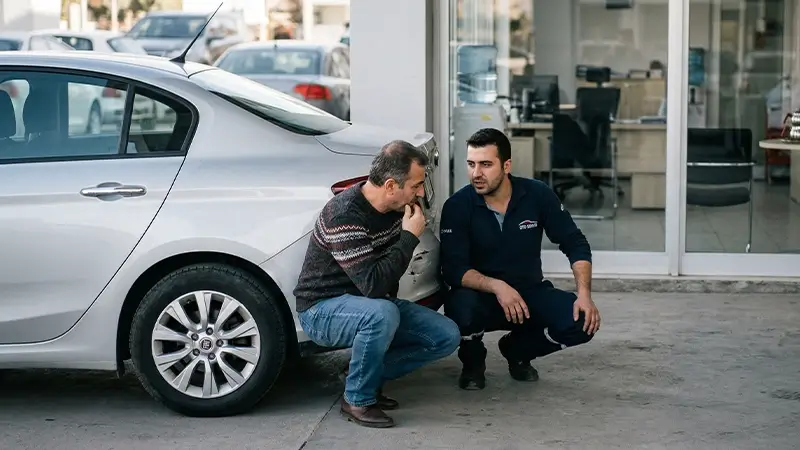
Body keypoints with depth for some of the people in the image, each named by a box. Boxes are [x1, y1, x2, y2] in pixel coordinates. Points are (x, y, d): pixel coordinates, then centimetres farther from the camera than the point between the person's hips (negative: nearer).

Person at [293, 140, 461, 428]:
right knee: (382, 314, -39)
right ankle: (357, 399, -17)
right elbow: (373, 285, -34)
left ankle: (368, 375, 7)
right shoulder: (345, 215, -28)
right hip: (322, 309, -8)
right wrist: (410, 237, -28)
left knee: (446, 336, -7)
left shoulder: (397, 207, -3)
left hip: (373, 303, 8)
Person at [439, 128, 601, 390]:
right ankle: (472, 362, 1)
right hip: (482, 296, -2)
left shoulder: (538, 195, -8)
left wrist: (584, 294, -16)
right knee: (461, 308, -37)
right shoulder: (457, 207, -14)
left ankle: (517, 350, 10)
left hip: (530, 292, 3)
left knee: (582, 321, -23)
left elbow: (575, 245, -2)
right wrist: (496, 286, -36)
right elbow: (454, 269, -20)